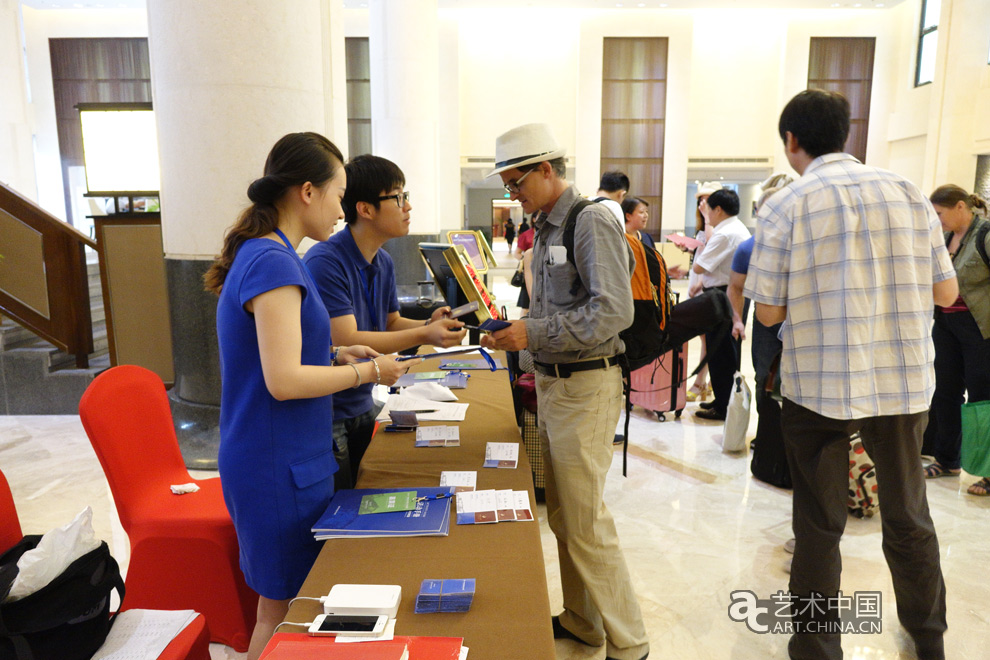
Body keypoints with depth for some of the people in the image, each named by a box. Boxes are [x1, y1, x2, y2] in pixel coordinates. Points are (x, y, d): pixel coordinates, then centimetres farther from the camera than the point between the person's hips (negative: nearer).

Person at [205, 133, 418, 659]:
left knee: (281, 602, 21)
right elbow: (284, 381, -25)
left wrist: (336, 356, 8)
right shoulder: (274, 262, -21)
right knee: (283, 611, 7)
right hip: (279, 467, -9)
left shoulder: (260, 254, 9)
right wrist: (368, 372, -14)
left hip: (283, 460, 9)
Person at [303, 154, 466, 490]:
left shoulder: (384, 263, 6)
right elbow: (345, 342, -25)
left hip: (363, 408, 8)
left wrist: (430, 325, -7)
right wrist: (423, 336, -26)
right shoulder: (325, 262, -22)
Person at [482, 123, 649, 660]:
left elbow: (613, 312, -24)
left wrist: (534, 334, -23)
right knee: (562, 513, 17)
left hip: (586, 386, -9)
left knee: (585, 521, -2)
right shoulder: (546, 229, 13)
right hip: (553, 383, 9)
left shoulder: (591, 222, -14)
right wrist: (516, 333, 7)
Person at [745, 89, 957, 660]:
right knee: (909, 516, 21)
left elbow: (769, 311, -7)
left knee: (820, 524, 11)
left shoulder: (785, 206, -8)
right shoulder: (908, 192, 2)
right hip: (906, 383, 4)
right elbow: (946, 292, 6)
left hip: (819, 387, -3)